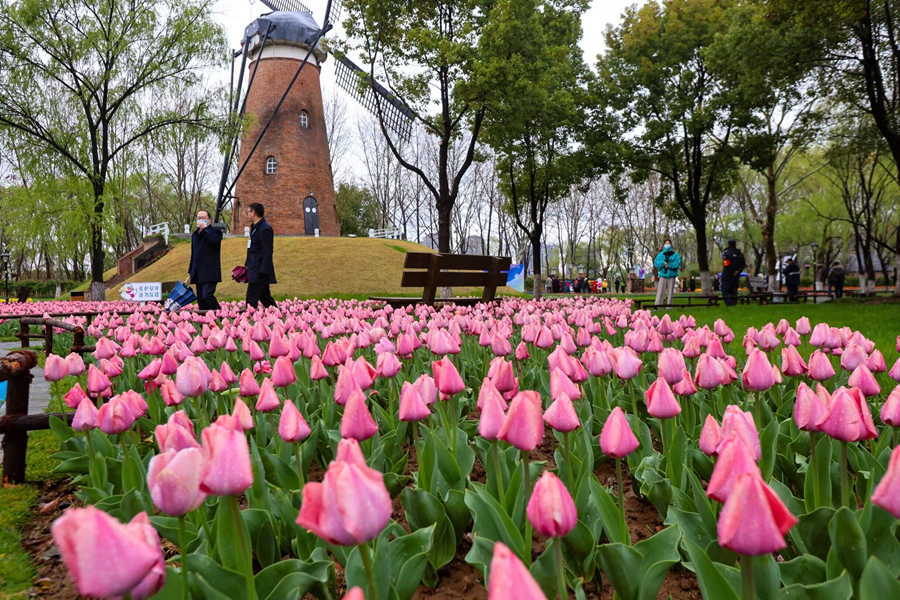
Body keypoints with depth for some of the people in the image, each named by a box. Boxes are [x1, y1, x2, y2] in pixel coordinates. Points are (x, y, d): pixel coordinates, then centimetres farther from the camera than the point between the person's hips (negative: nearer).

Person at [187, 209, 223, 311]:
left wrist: (204, 228, -13)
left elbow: (214, 240, -23)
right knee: (201, 300, 6)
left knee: (207, 296, -21)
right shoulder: (195, 234, 21)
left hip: (210, 272, -7)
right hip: (198, 273, 7)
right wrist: (190, 271, 23)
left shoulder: (216, 231, 1)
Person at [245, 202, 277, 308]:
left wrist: (263, 271, -22)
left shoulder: (265, 229, -14)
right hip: (255, 270, 10)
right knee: (265, 298, 14)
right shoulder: (255, 228, 16)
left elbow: (267, 252, -19)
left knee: (251, 300, -10)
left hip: (260, 272, -10)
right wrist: (247, 264, 20)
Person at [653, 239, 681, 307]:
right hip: (663, 275, 0)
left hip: (671, 275, 0)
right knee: (660, 291, -7)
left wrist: (669, 265, -13)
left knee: (670, 292, 3)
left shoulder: (675, 254, 7)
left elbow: (678, 263, -4)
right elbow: (656, 262, 0)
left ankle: (669, 305, 9)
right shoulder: (660, 254, 10)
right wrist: (663, 263, -15)